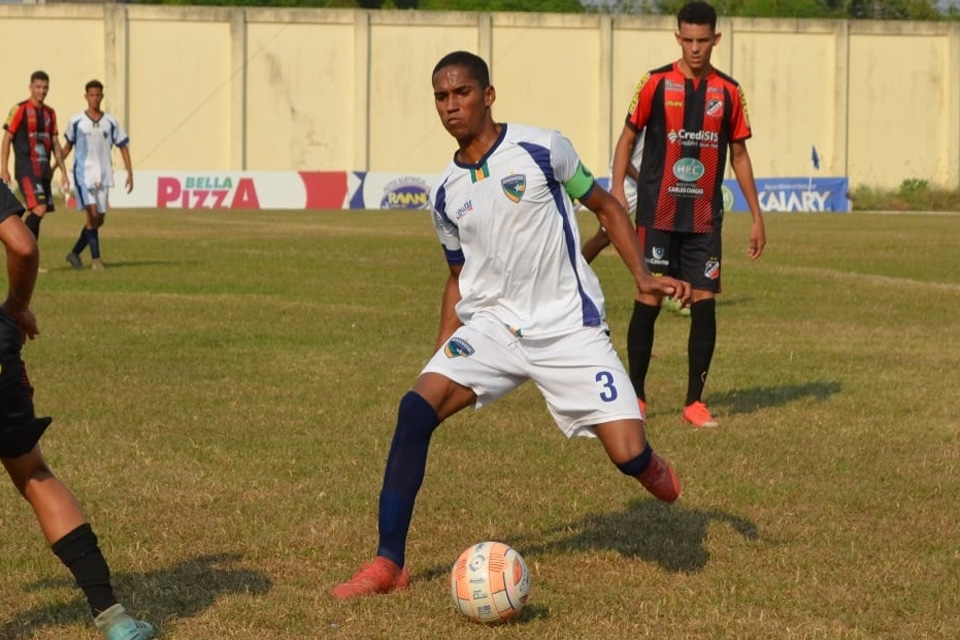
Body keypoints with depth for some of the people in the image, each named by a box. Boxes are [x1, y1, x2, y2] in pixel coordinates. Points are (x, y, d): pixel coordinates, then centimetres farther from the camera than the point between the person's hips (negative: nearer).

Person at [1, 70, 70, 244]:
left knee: (38, 213, 4)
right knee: (39, 209, -19)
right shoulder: (19, 110, -5)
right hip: (26, 169, -7)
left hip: (44, 171, 7)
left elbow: (55, 143, 19)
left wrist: (63, 171, 14)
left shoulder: (50, 113, 14)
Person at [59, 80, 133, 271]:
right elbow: (68, 146, 13)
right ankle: (96, 258, -12)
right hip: (83, 174, -3)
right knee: (93, 214, -16)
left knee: (99, 219, 7)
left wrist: (130, 173, 2)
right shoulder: (76, 121, 1)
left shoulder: (110, 122, 5)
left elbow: (123, 147, 10)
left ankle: (75, 253, 23)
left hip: (103, 175, 3)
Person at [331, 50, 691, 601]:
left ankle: (652, 471, 29)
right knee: (416, 408, -21)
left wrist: (643, 275, -9)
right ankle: (388, 564, -15)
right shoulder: (446, 194, 6)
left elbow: (606, 207, 4)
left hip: (569, 327, -3)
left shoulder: (541, 148, -7)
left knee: (629, 456, -14)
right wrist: (443, 353, 14)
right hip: (491, 324, 3)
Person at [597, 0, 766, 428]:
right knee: (648, 301, -1)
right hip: (657, 214, -2)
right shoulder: (656, 84, -1)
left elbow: (739, 155, 13)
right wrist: (617, 190, -10)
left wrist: (756, 216, 11)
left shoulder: (728, 92, 6)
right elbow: (627, 137, 5)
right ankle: (636, 396, 13)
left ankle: (695, 402, 6)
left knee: (704, 303, -3)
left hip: (705, 218, 2)